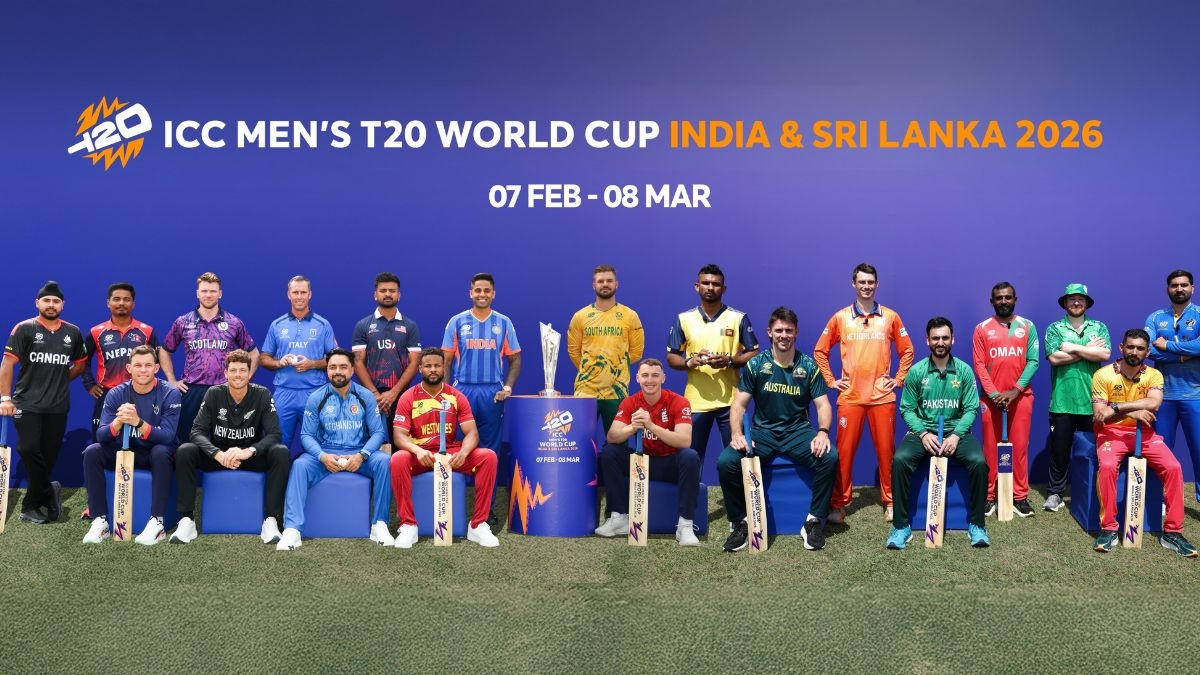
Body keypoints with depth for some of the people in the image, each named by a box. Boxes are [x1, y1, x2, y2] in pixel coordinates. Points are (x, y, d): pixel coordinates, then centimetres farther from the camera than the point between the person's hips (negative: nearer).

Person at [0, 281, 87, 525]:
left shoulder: (73, 332, 7)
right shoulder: (24, 329, -3)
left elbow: (80, 364, 20)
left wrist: (59, 381, 7)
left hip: (58, 406, 3)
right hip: (27, 403, -3)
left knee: (49, 456, 5)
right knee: (29, 449, -18)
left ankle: (31, 505, 17)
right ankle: (49, 492, 3)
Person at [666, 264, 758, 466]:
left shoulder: (739, 318, 3)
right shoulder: (683, 319, 6)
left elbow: (754, 354, 3)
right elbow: (671, 357, 8)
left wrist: (729, 361, -15)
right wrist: (689, 362, -13)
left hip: (730, 400, -1)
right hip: (695, 401, 1)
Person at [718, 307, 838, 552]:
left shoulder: (808, 366, 2)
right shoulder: (755, 365, 2)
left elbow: (823, 405, 0)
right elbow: (739, 405, 1)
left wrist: (823, 432, -21)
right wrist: (737, 434, -18)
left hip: (798, 431, 0)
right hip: (762, 431, 0)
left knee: (829, 457, -30)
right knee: (726, 462, -26)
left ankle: (815, 521, -11)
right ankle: (740, 522, -5)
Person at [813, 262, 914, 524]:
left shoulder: (890, 317, 5)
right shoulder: (840, 318, 3)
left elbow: (907, 350, 12)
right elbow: (820, 350, 9)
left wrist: (899, 379, 5)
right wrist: (830, 380, 3)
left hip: (882, 396, 0)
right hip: (850, 396, 0)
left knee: (886, 450, 5)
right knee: (844, 451, 1)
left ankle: (890, 501, 16)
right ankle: (839, 504, 8)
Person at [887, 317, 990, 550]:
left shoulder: (964, 370, 1)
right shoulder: (916, 371, 0)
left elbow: (971, 408, -1)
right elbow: (907, 409, 0)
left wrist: (956, 435, -16)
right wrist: (923, 433, -16)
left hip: (956, 430, 0)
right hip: (923, 430, 0)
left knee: (979, 462, -29)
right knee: (900, 460, -30)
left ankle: (976, 524, -10)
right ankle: (902, 526, -19)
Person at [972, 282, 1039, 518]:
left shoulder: (1027, 326, 5)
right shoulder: (982, 329, 3)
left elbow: (1033, 361, -1)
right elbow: (979, 365, -1)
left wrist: (1015, 390, -12)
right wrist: (994, 394, -11)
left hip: (1020, 396, 0)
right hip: (991, 397, 0)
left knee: (1019, 446, 2)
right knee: (991, 447, 3)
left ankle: (1020, 497, 9)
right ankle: (989, 496, 9)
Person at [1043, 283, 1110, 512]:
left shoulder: (1099, 327, 10)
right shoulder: (1054, 329, 5)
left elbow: (1105, 354, -7)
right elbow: (1054, 358, -11)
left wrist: (1073, 348, -8)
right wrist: (1089, 349, -6)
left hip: (1092, 400, 1)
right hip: (1062, 401, -1)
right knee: (1059, 449, 4)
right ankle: (1055, 492, 13)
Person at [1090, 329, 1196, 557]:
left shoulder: (1154, 375, -2)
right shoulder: (1103, 375, -9)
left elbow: (1153, 403, -23)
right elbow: (1098, 416, -14)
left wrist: (1115, 407, -26)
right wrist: (1131, 411, -21)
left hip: (1143, 432, 3)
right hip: (1112, 432, -3)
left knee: (1173, 467, -20)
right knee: (1107, 467, -33)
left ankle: (1172, 532, -8)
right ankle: (1108, 529, -19)